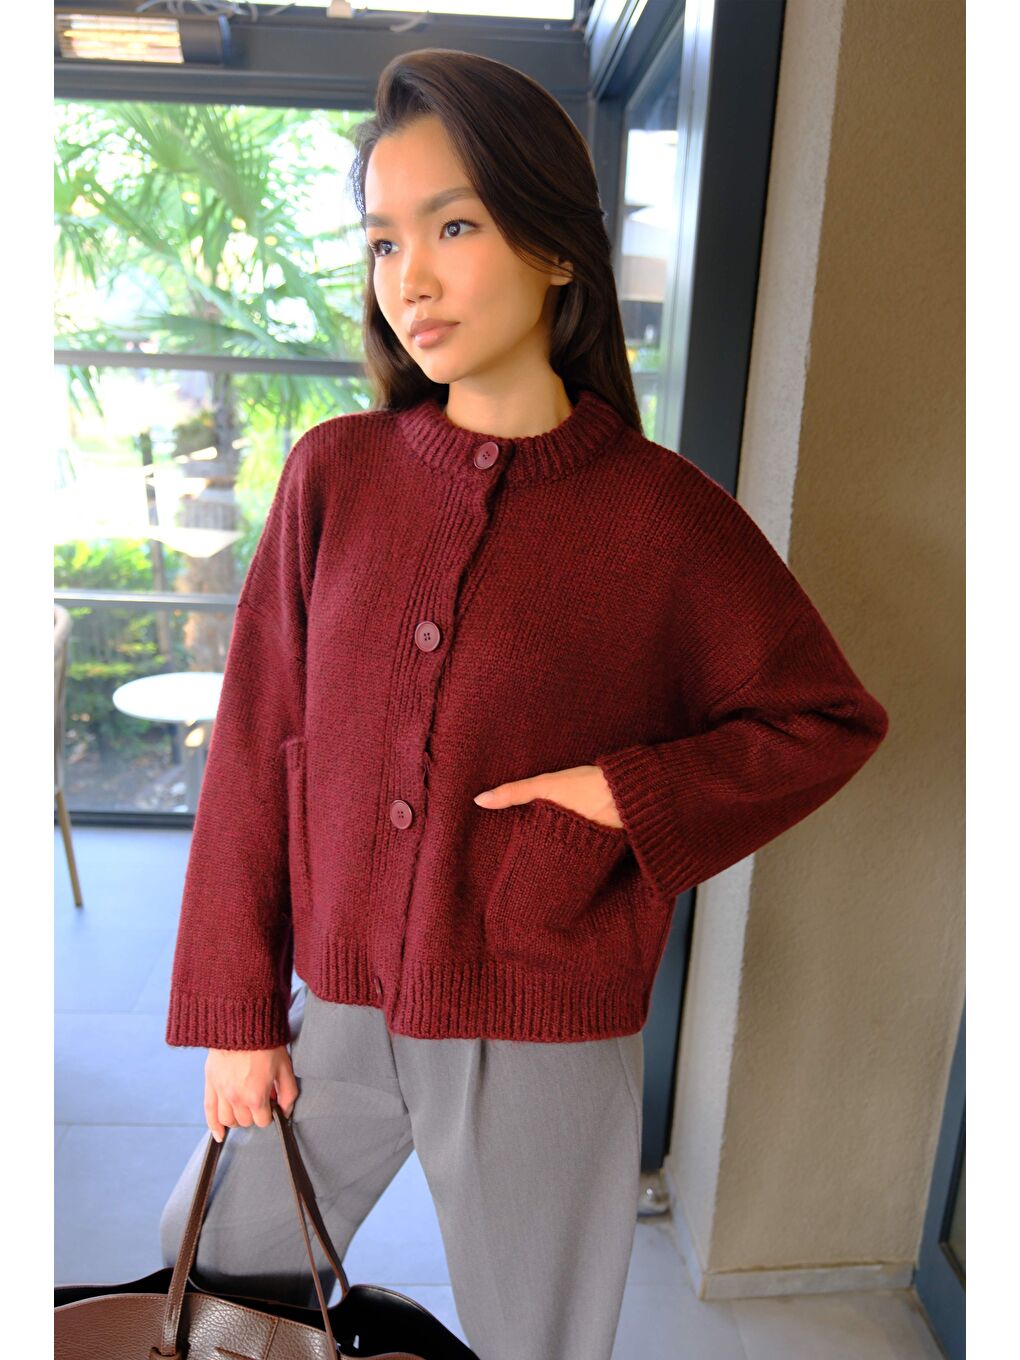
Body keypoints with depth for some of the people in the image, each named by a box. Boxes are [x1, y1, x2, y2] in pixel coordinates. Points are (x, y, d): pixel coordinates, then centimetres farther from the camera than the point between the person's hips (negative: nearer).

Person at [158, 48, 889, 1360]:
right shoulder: (334, 473, -6)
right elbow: (258, 745, -2)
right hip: (338, 1007, 3)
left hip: (546, 1043, -2)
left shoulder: (665, 516, -12)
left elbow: (831, 720, -1)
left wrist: (637, 795, -17)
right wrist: (233, 1009, 2)